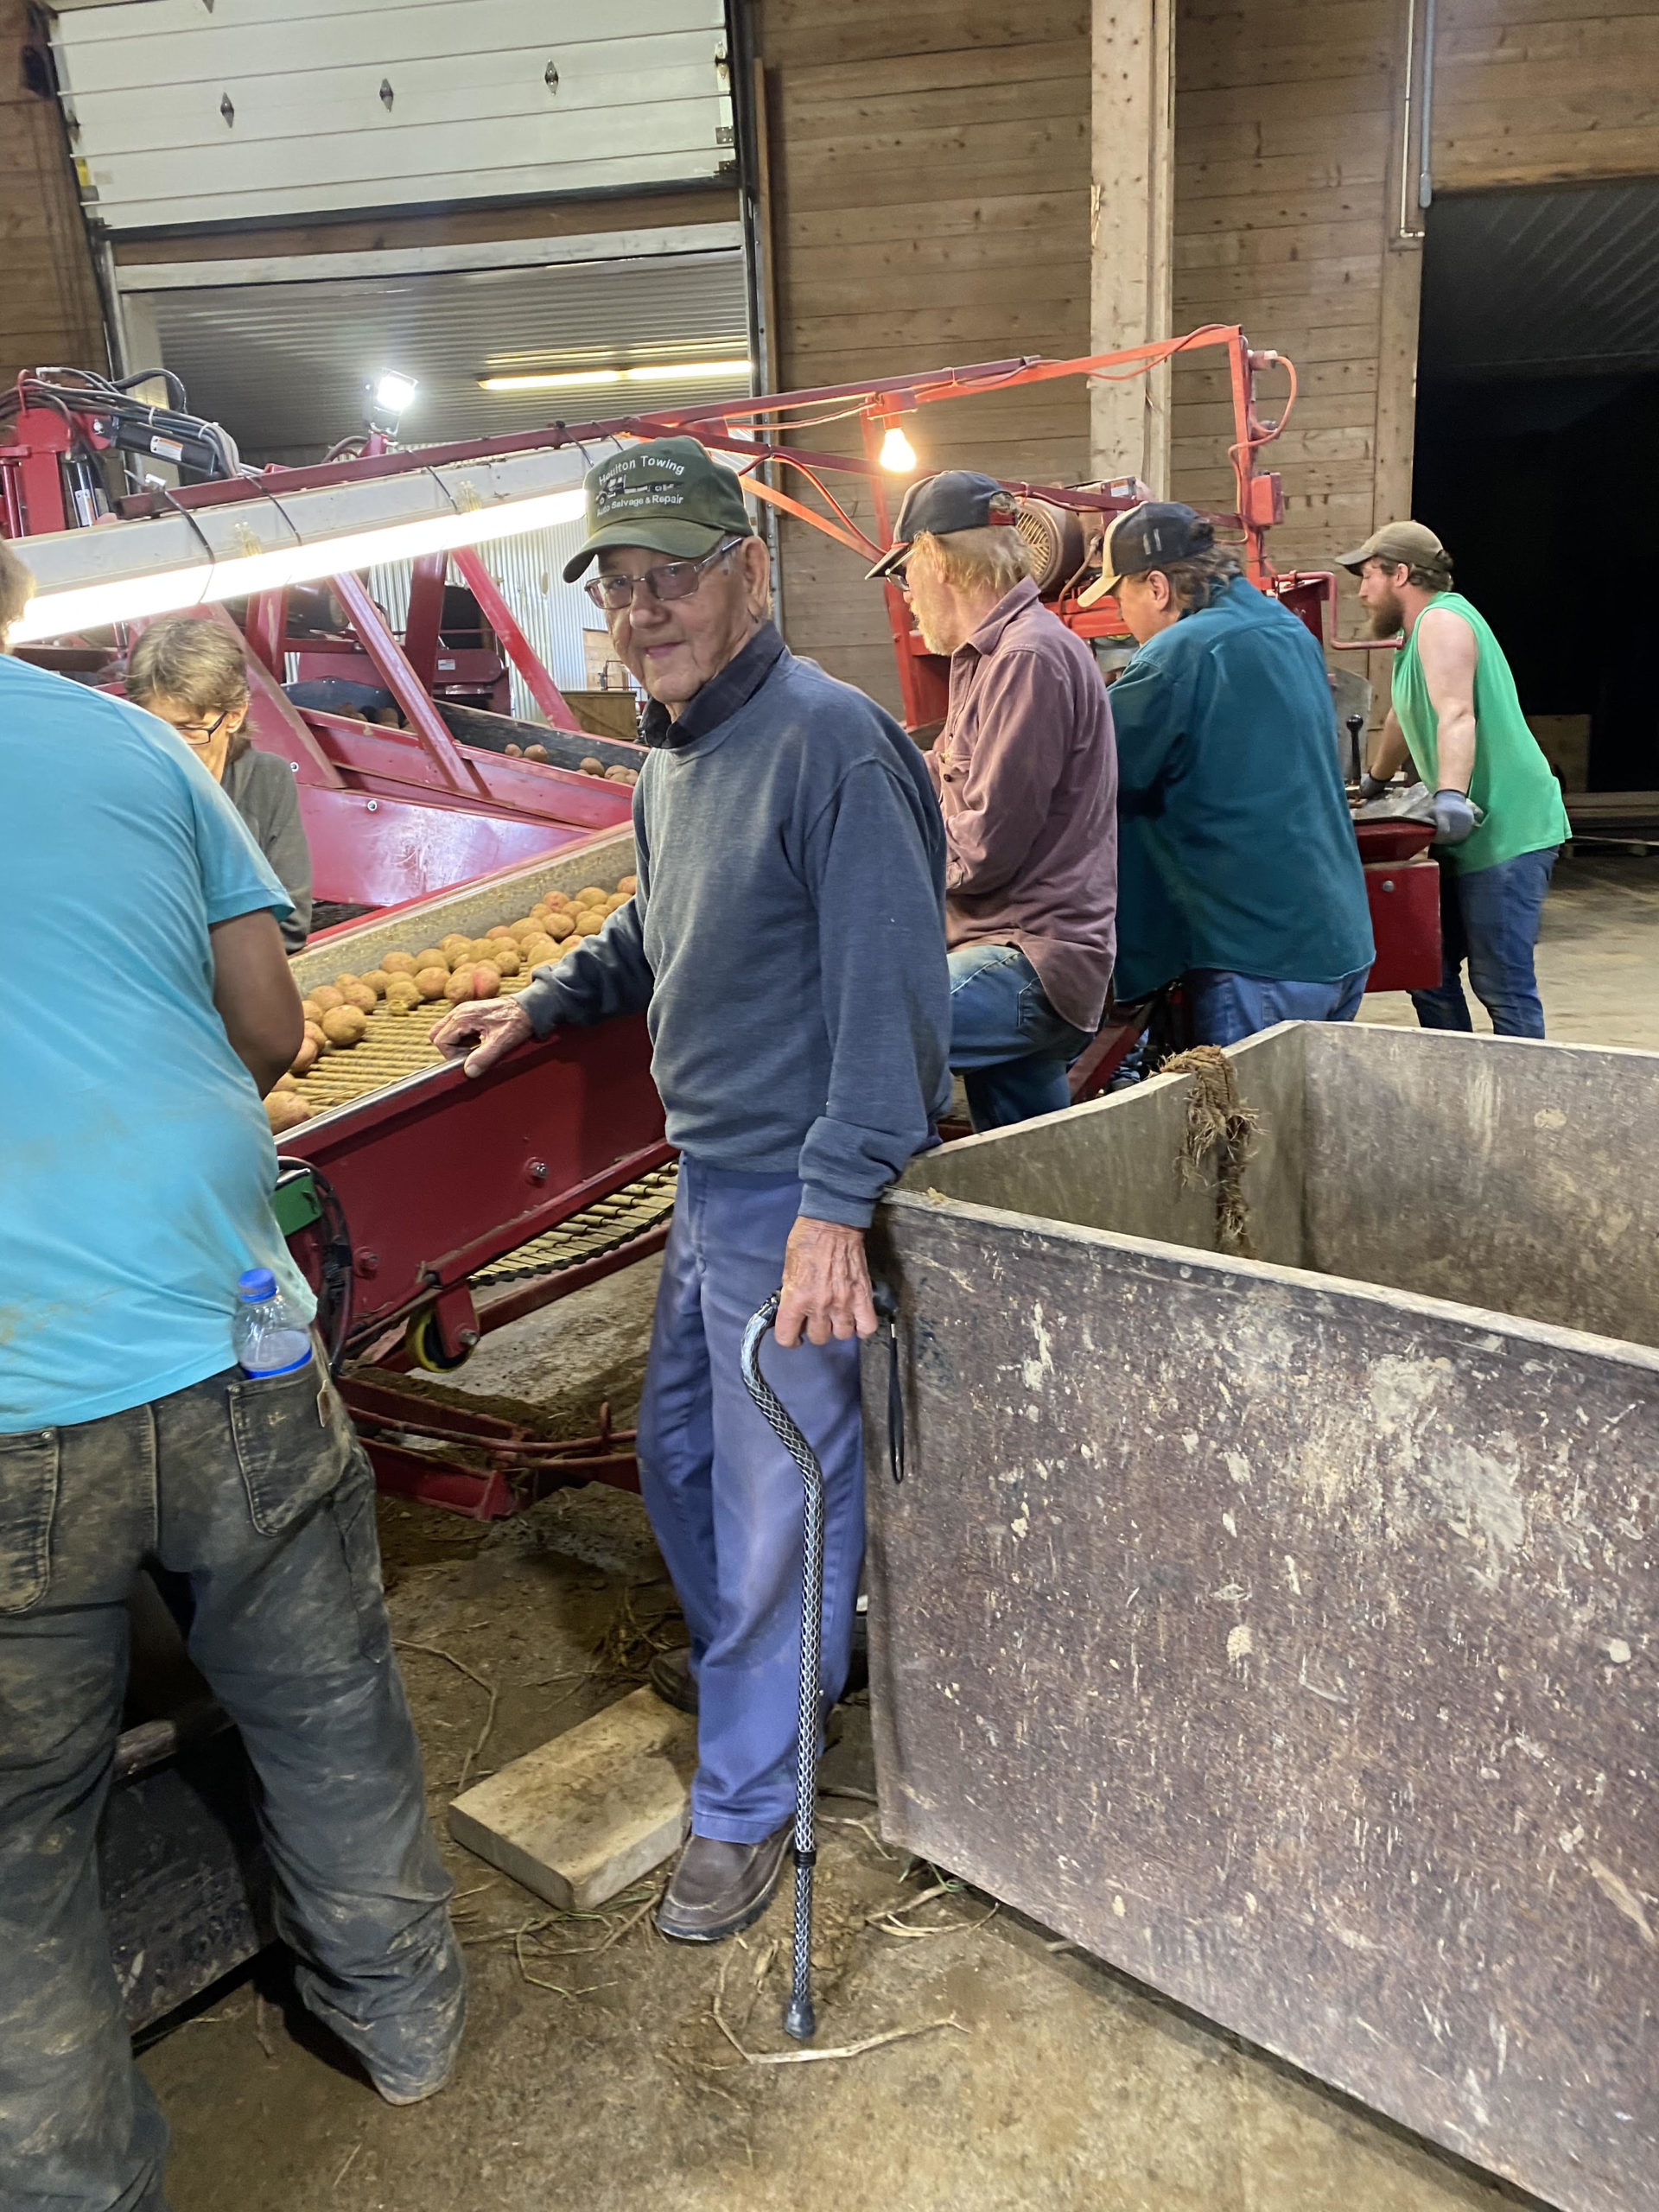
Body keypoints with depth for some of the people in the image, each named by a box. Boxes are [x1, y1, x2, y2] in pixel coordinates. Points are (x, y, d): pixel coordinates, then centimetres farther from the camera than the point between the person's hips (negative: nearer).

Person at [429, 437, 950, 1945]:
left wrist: (836, 1202, -29)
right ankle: (751, 1662, 50)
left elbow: (891, 989, -24)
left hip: (799, 1197, -9)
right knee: (679, 1449, 24)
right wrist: (546, 1004, 20)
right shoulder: (670, 757, 12)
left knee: (775, 1499, 4)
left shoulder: (828, 740, -18)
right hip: (709, 1181, 9)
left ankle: (745, 1803, 25)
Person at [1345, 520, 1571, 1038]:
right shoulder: (1419, 632, 19)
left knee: (1502, 985, -11)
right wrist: (1376, 781, 49)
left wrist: (1451, 795, -44)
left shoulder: (1442, 621, -13)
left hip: (1505, 831, -10)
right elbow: (1404, 718, 36)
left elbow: (1456, 714, -30)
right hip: (1468, 830, 10)